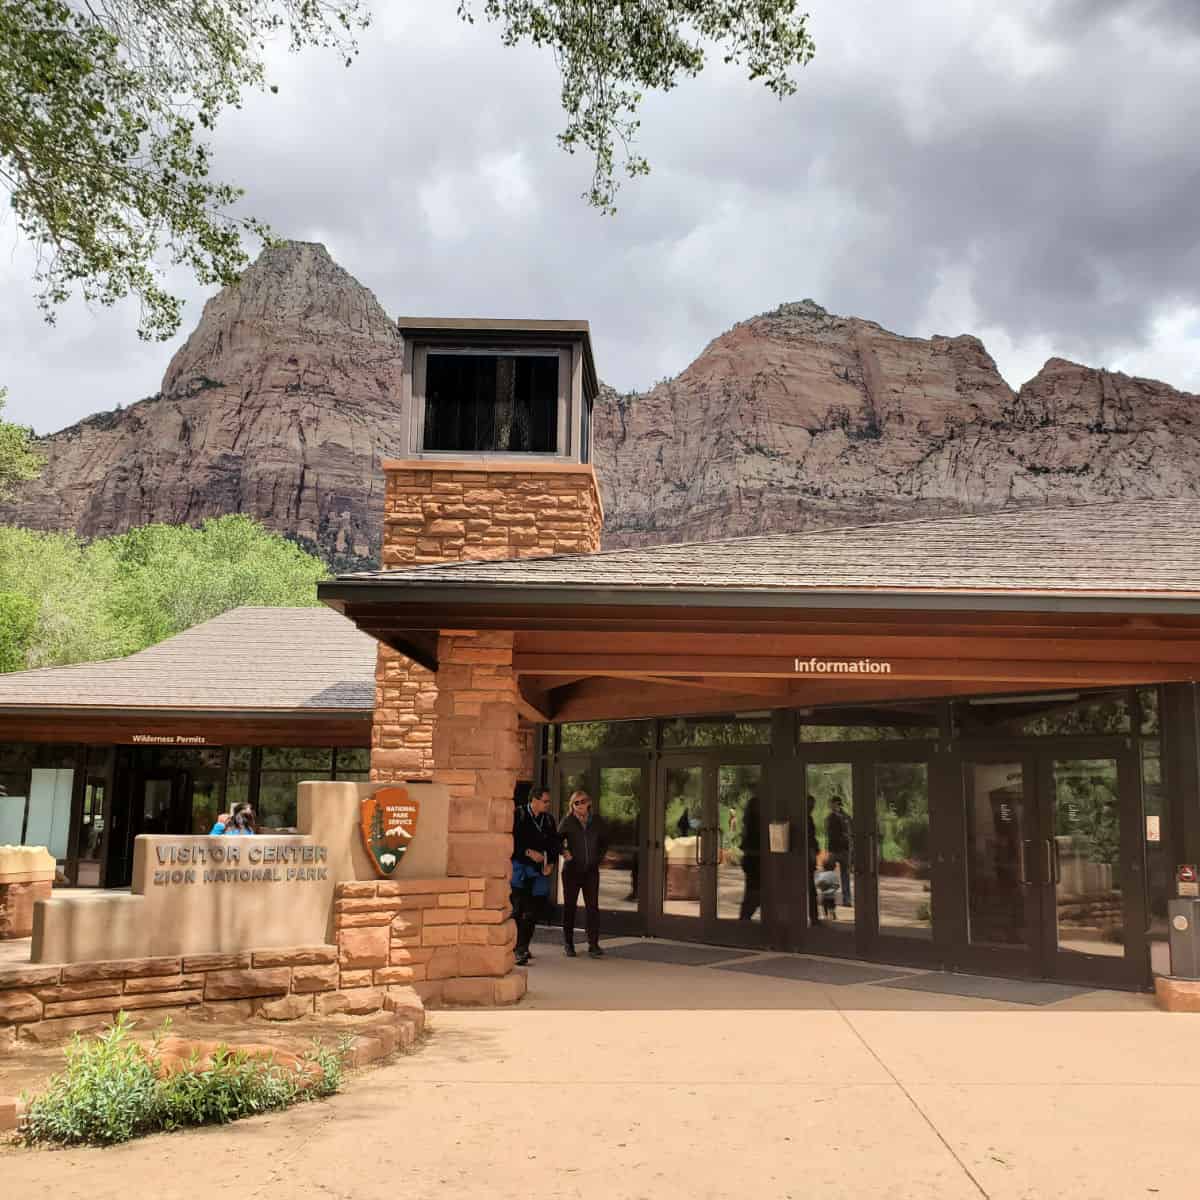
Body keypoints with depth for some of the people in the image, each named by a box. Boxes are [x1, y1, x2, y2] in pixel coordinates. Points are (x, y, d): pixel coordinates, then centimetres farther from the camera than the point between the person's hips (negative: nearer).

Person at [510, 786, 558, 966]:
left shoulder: (549, 820, 14)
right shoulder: (518, 815, -3)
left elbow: (554, 844, 17)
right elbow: (511, 841, -10)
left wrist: (551, 863, 1)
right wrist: (529, 852, -17)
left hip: (540, 870, 5)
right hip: (519, 866, -5)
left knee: (534, 911, 8)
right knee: (517, 909, -14)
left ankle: (523, 947, 20)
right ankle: (518, 949, -13)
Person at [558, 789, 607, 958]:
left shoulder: (597, 822, 5)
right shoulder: (567, 822, -2)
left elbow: (604, 842, 17)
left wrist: (598, 857, 7)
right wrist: (563, 851, -13)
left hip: (591, 870, 2)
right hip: (572, 870, -1)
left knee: (592, 906, -4)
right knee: (569, 906, 5)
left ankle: (593, 944, 0)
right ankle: (568, 944, 14)